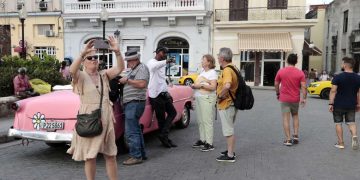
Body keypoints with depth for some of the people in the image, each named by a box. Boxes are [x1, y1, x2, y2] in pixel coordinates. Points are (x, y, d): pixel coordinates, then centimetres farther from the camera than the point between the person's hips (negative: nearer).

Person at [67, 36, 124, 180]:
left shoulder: (104, 75, 6)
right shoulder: (80, 76, -4)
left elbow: (120, 68, -8)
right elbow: (72, 70, -27)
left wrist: (117, 52, -23)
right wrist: (83, 52, -35)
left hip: (106, 119, 4)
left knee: (111, 155, 12)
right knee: (90, 156, 8)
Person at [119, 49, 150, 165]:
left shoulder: (142, 68, -8)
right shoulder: (133, 70, 22)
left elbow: (142, 84, -23)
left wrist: (127, 80, -16)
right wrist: (123, 81, 9)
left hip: (135, 103, -11)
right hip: (131, 103, 11)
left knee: (131, 132, -10)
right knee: (136, 130, 15)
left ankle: (136, 156, -4)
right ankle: (142, 154, 24)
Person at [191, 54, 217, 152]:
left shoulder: (212, 73, -7)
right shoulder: (202, 71, 18)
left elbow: (213, 87, -16)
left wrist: (201, 85, -18)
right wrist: (194, 85, 7)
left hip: (207, 98, -8)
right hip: (198, 98, 8)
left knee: (207, 121, -8)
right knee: (200, 121, 10)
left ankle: (209, 144, -4)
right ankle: (202, 140, 20)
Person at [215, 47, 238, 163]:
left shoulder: (227, 70, -22)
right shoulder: (233, 67, 11)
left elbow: (227, 86, -41)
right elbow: (236, 83, 23)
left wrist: (220, 96, -25)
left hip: (226, 104, -10)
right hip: (232, 103, 10)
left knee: (228, 130, -1)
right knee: (229, 129, 22)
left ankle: (230, 155, 8)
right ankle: (230, 150, 35)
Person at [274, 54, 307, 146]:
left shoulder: (281, 71, -4)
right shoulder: (300, 73, -4)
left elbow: (276, 84, 2)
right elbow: (303, 87, -8)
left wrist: (278, 94, 16)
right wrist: (304, 98, -2)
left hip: (284, 98, -1)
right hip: (295, 99, 2)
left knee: (286, 118, 1)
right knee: (295, 116, 22)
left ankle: (288, 139, 1)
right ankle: (296, 136, 17)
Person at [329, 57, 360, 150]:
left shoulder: (338, 77, -12)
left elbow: (333, 91, -14)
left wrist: (331, 104, -11)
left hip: (339, 105, -3)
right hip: (351, 105, 4)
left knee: (338, 123, 8)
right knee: (351, 122, 15)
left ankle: (340, 143, 12)